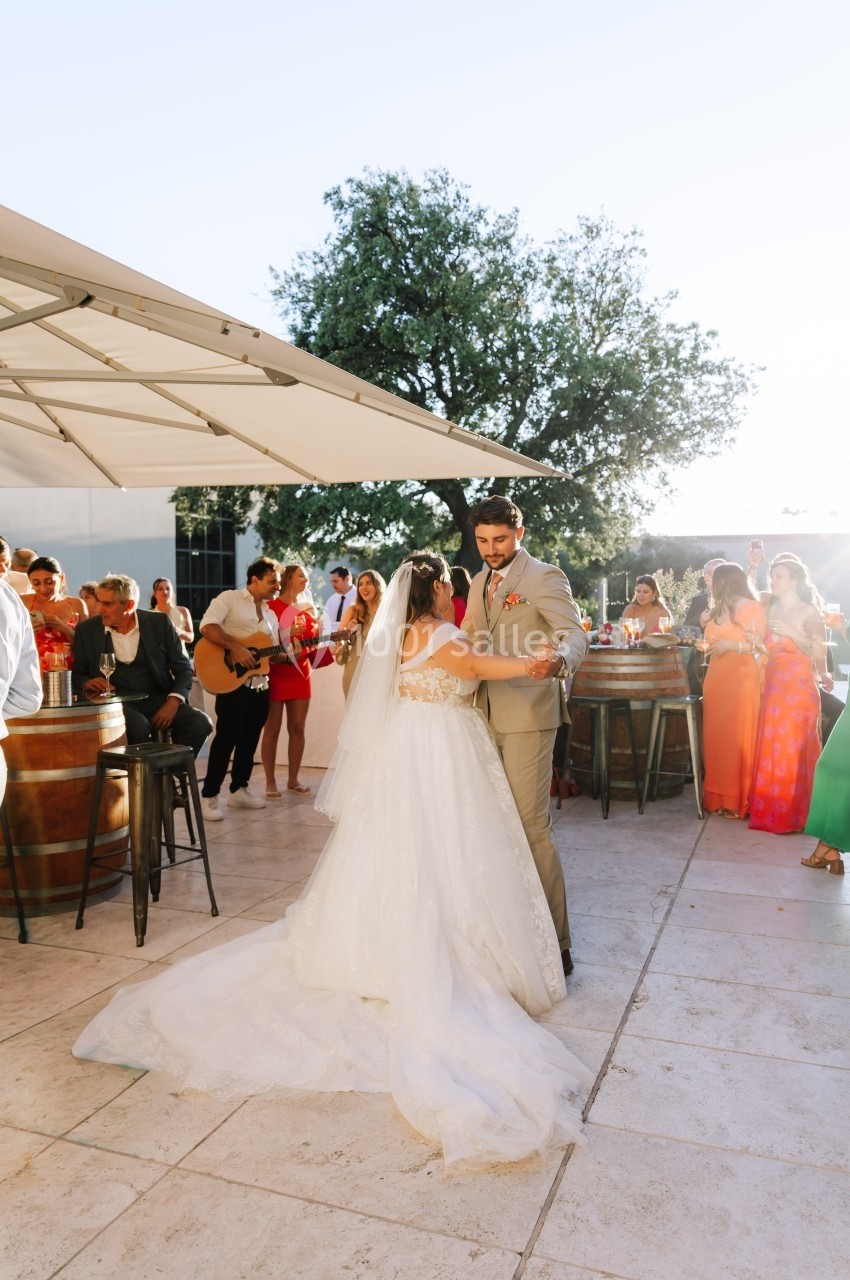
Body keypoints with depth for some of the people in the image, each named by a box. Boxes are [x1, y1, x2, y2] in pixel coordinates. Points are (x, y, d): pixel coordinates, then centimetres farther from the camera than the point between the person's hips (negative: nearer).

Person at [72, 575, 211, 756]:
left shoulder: (159, 623, 1)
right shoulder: (87, 630, 3)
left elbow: (183, 668, 3)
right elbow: (77, 675, 13)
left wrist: (173, 702, -14)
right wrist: (87, 683, -12)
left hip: (158, 700, 1)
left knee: (201, 723, -23)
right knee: (138, 726, -35)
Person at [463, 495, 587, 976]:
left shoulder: (544, 577, -7)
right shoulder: (480, 584, 16)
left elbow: (575, 634, -20)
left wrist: (560, 660, -42)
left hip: (527, 715, -8)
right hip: (487, 715, 8)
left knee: (531, 825, -8)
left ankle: (556, 941, 2)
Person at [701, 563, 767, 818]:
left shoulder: (750, 607, -5)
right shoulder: (719, 609, 17)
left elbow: (759, 646, -10)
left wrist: (730, 645, -17)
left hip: (741, 679, -7)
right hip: (717, 679, 7)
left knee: (737, 738, -4)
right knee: (716, 737, 6)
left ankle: (738, 801, 3)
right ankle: (718, 796, 13)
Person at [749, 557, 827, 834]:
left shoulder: (809, 611, -4)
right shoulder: (770, 608, 14)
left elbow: (819, 652, -6)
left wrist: (792, 633, -10)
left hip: (799, 684, -6)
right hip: (773, 683, 6)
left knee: (793, 748, -5)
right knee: (771, 747, 6)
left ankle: (793, 813, 2)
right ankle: (770, 809, 14)